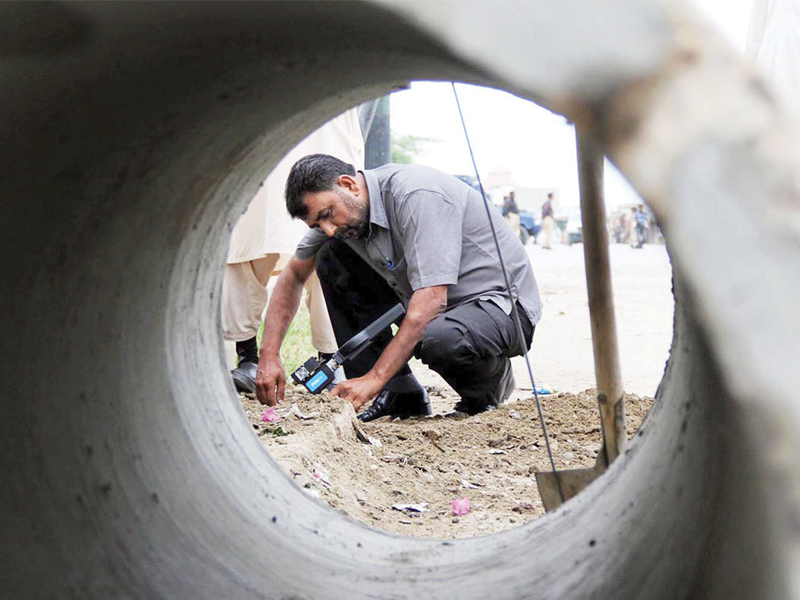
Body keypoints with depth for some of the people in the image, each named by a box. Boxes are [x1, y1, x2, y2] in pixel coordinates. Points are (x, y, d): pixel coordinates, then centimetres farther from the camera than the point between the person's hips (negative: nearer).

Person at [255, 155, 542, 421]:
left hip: (502, 302, -8)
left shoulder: (417, 195, -27)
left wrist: (374, 378, -32)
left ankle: (488, 385, -1)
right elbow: (294, 276, 9)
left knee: (438, 339, -40)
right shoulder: (339, 211, -2)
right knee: (331, 260, -4)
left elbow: (432, 299, -33)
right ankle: (400, 394, -2)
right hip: (432, 299, 8)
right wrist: (269, 354, -3)